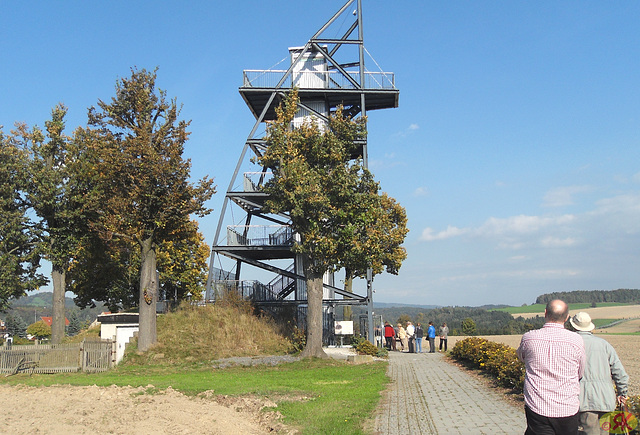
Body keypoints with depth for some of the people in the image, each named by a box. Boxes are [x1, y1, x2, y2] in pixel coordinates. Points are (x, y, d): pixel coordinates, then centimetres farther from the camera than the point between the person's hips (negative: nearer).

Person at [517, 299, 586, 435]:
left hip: (537, 409, 0)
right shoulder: (576, 340, -9)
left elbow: (521, 355, 17)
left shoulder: (528, 338, -7)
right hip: (568, 410, 1)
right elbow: (580, 373, 6)